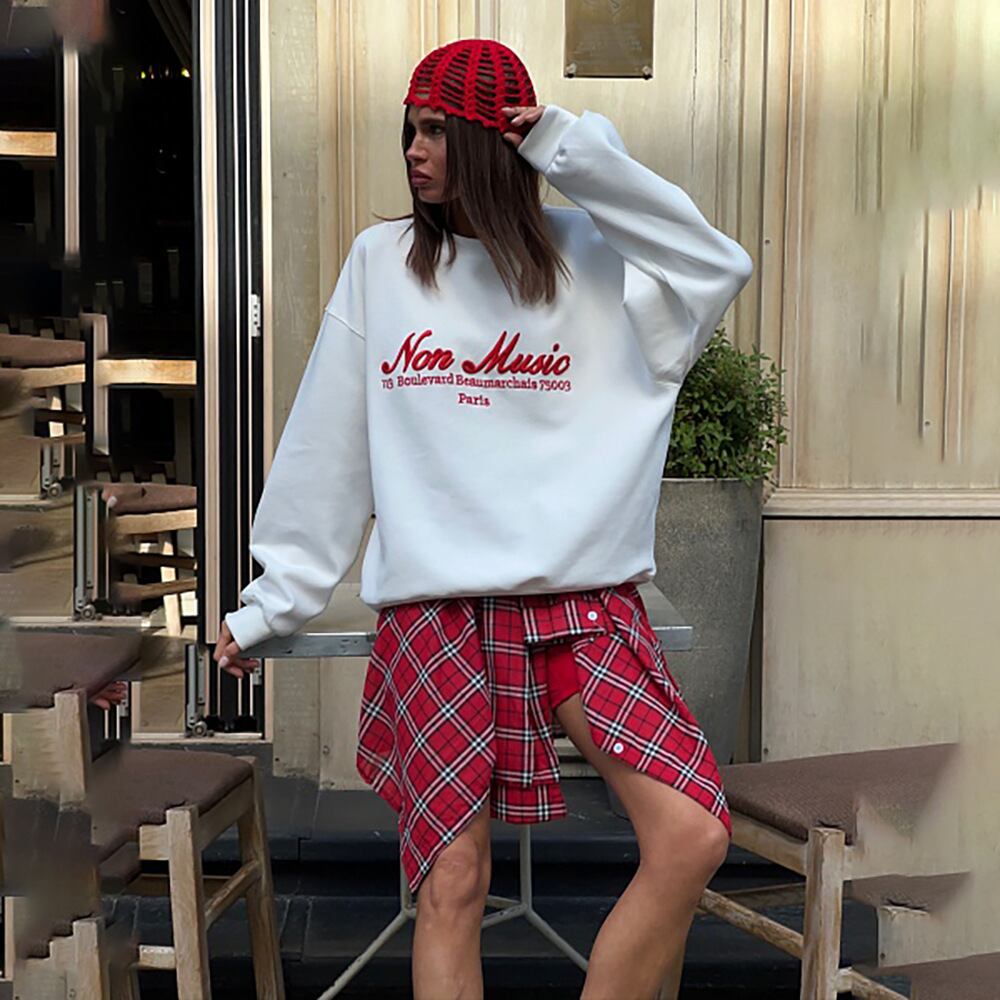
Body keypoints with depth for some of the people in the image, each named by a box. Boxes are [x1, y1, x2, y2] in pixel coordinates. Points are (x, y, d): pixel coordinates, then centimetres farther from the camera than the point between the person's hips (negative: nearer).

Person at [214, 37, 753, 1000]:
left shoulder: (590, 256, 6)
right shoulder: (380, 261, 8)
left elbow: (719, 269, -10)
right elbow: (327, 445, 9)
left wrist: (575, 154, -9)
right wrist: (272, 597, 12)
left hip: (587, 605, 0)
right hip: (435, 610, 0)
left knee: (693, 836, -13)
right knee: (451, 884, 0)